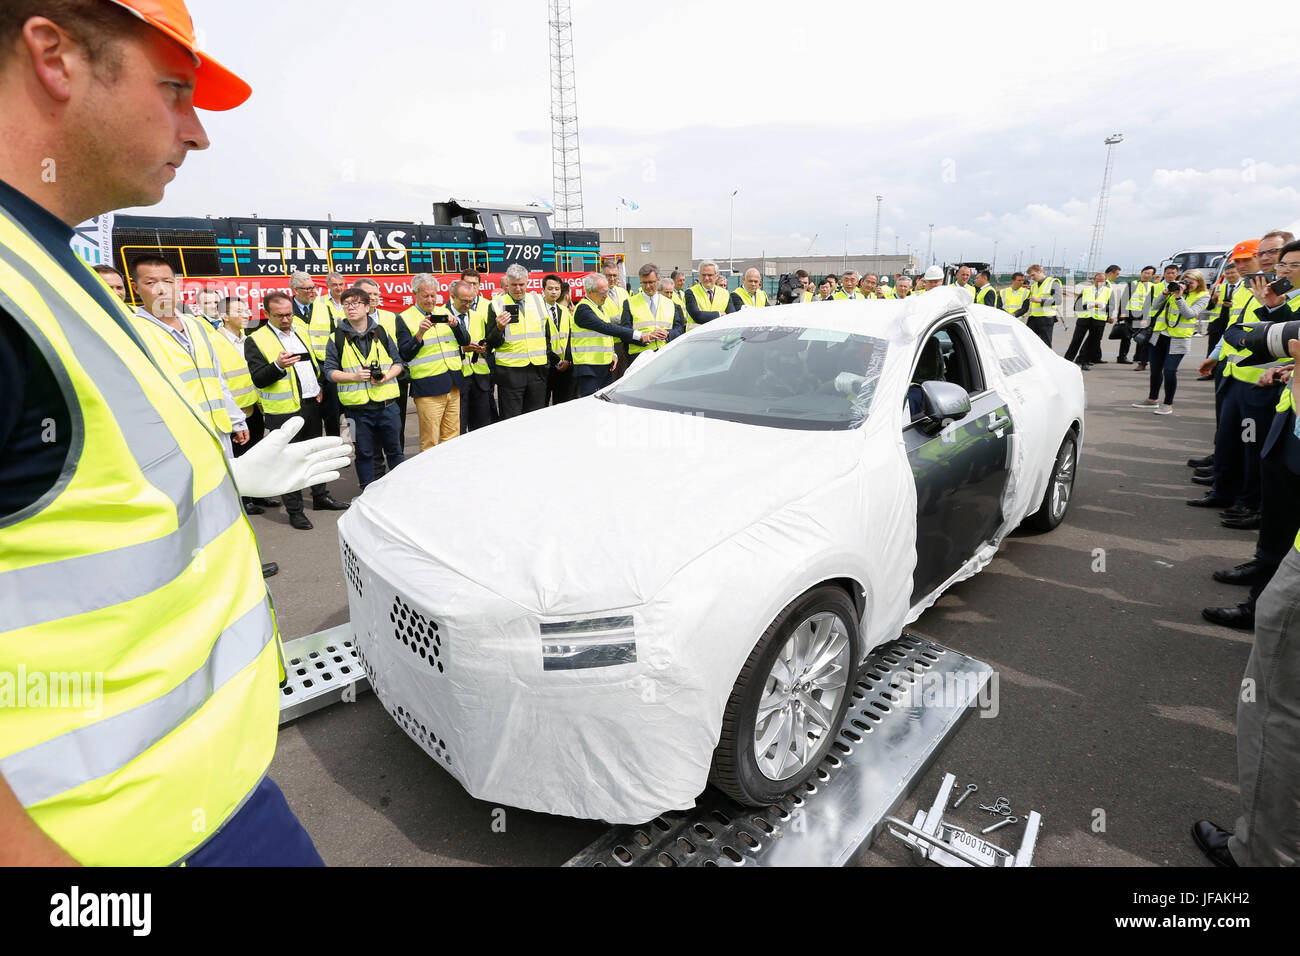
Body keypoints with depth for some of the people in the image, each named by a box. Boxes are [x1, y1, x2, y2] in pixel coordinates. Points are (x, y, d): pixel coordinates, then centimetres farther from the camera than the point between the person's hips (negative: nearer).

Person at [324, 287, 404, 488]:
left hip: (386, 403, 1)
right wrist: (354, 376, -15)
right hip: (357, 406, -1)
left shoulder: (381, 333, 6)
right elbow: (330, 370, 2)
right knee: (364, 453, 10)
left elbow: (398, 362, 9)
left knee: (394, 449, 11)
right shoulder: (337, 338, 2)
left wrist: (386, 377, -10)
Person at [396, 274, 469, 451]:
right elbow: (404, 355, -5)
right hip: (428, 388, -5)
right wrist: (420, 333, -18)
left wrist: (455, 325, -7)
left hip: (453, 384, 5)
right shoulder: (404, 318, 1)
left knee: (452, 436, 10)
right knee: (429, 441, -5)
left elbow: (465, 341, 12)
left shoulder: (446, 313, 16)